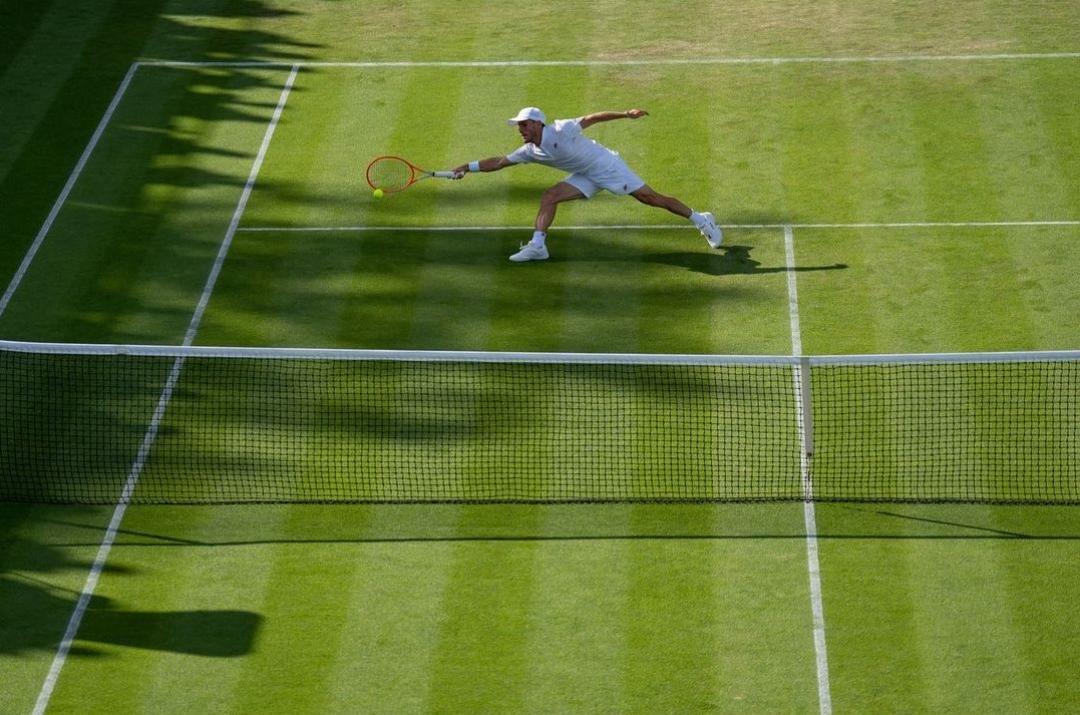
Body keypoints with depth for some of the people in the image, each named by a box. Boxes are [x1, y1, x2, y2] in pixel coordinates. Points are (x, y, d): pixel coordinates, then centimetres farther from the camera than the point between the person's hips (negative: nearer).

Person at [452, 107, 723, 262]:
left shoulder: (560, 130, -21)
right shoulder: (530, 151, -1)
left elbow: (591, 118, -15)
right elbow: (499, 162, 3)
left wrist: (626, 114, -16)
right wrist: (469, 167, -5)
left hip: (607, 165, -7)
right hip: (587, 177, 7)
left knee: (651, 198, -7)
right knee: (550, 196, -9)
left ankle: (700, 219, 4)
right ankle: (538, 245, -14)